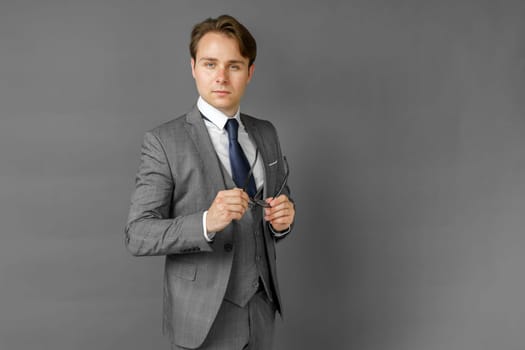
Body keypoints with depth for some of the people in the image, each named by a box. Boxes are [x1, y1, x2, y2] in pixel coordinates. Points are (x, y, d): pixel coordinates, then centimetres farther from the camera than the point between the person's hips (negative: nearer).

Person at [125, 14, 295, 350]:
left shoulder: (266, 133, 4)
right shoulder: (164, 141, -13)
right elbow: (138, 235, -16)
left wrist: (283, 218, -10)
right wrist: (206, 222, -32)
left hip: (261, 307, 5)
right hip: (204, 316, -5)